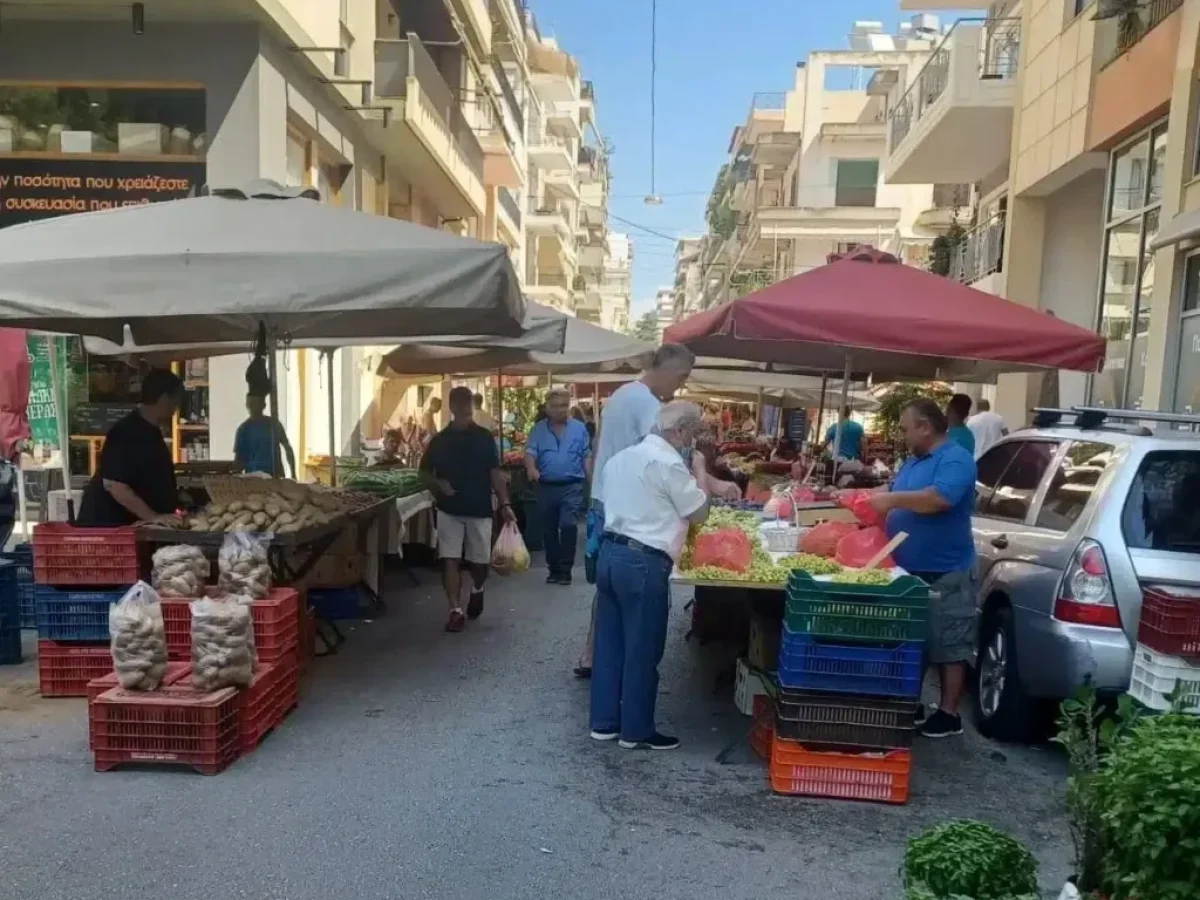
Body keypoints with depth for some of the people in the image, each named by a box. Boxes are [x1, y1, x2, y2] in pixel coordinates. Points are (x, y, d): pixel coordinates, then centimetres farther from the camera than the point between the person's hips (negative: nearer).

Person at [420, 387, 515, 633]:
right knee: (450, 560, -4)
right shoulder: (440, 439, 2)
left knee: (480, 561, 8)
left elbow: (495, 473, -1)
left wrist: (505, 504, -9)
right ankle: (456, 611, 3)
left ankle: (477, 590, 39)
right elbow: (425, 471, 11)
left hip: (480, 510, 0)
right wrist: (439, 484, -10)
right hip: (449, 510, 0)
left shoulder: (484, 437, 0)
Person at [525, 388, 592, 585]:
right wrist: (531, 468, -28)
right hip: (545, 487, 2)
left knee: (568, 526, -15)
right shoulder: (538, 429, 4)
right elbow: (530, 451, -7)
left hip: (571, 486, -2)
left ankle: (565, 569, -7)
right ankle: (554, 569, 23)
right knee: (549, 531, 10)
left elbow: (586, 456, 5)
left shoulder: (579, 428, 3)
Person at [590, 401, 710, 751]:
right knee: (643, 650, 4)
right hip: (643, 563, -9)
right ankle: (636, 731, 16)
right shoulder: (669, 463, -14)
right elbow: (698, 513, -5)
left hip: (610, 553, 9)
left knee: (610, 642, 15)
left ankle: (604, 722, 26)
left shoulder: (622, 456, 13)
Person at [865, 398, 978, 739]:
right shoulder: (914, 460, 14)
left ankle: (949, 714, 12)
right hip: (909, 570, 9)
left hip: (944, 574, -9)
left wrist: (892, 499, -23)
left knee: (949, 647, 3)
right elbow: (891, 492, 22)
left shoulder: (956, 459, -15)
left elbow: (939, 498, -30)